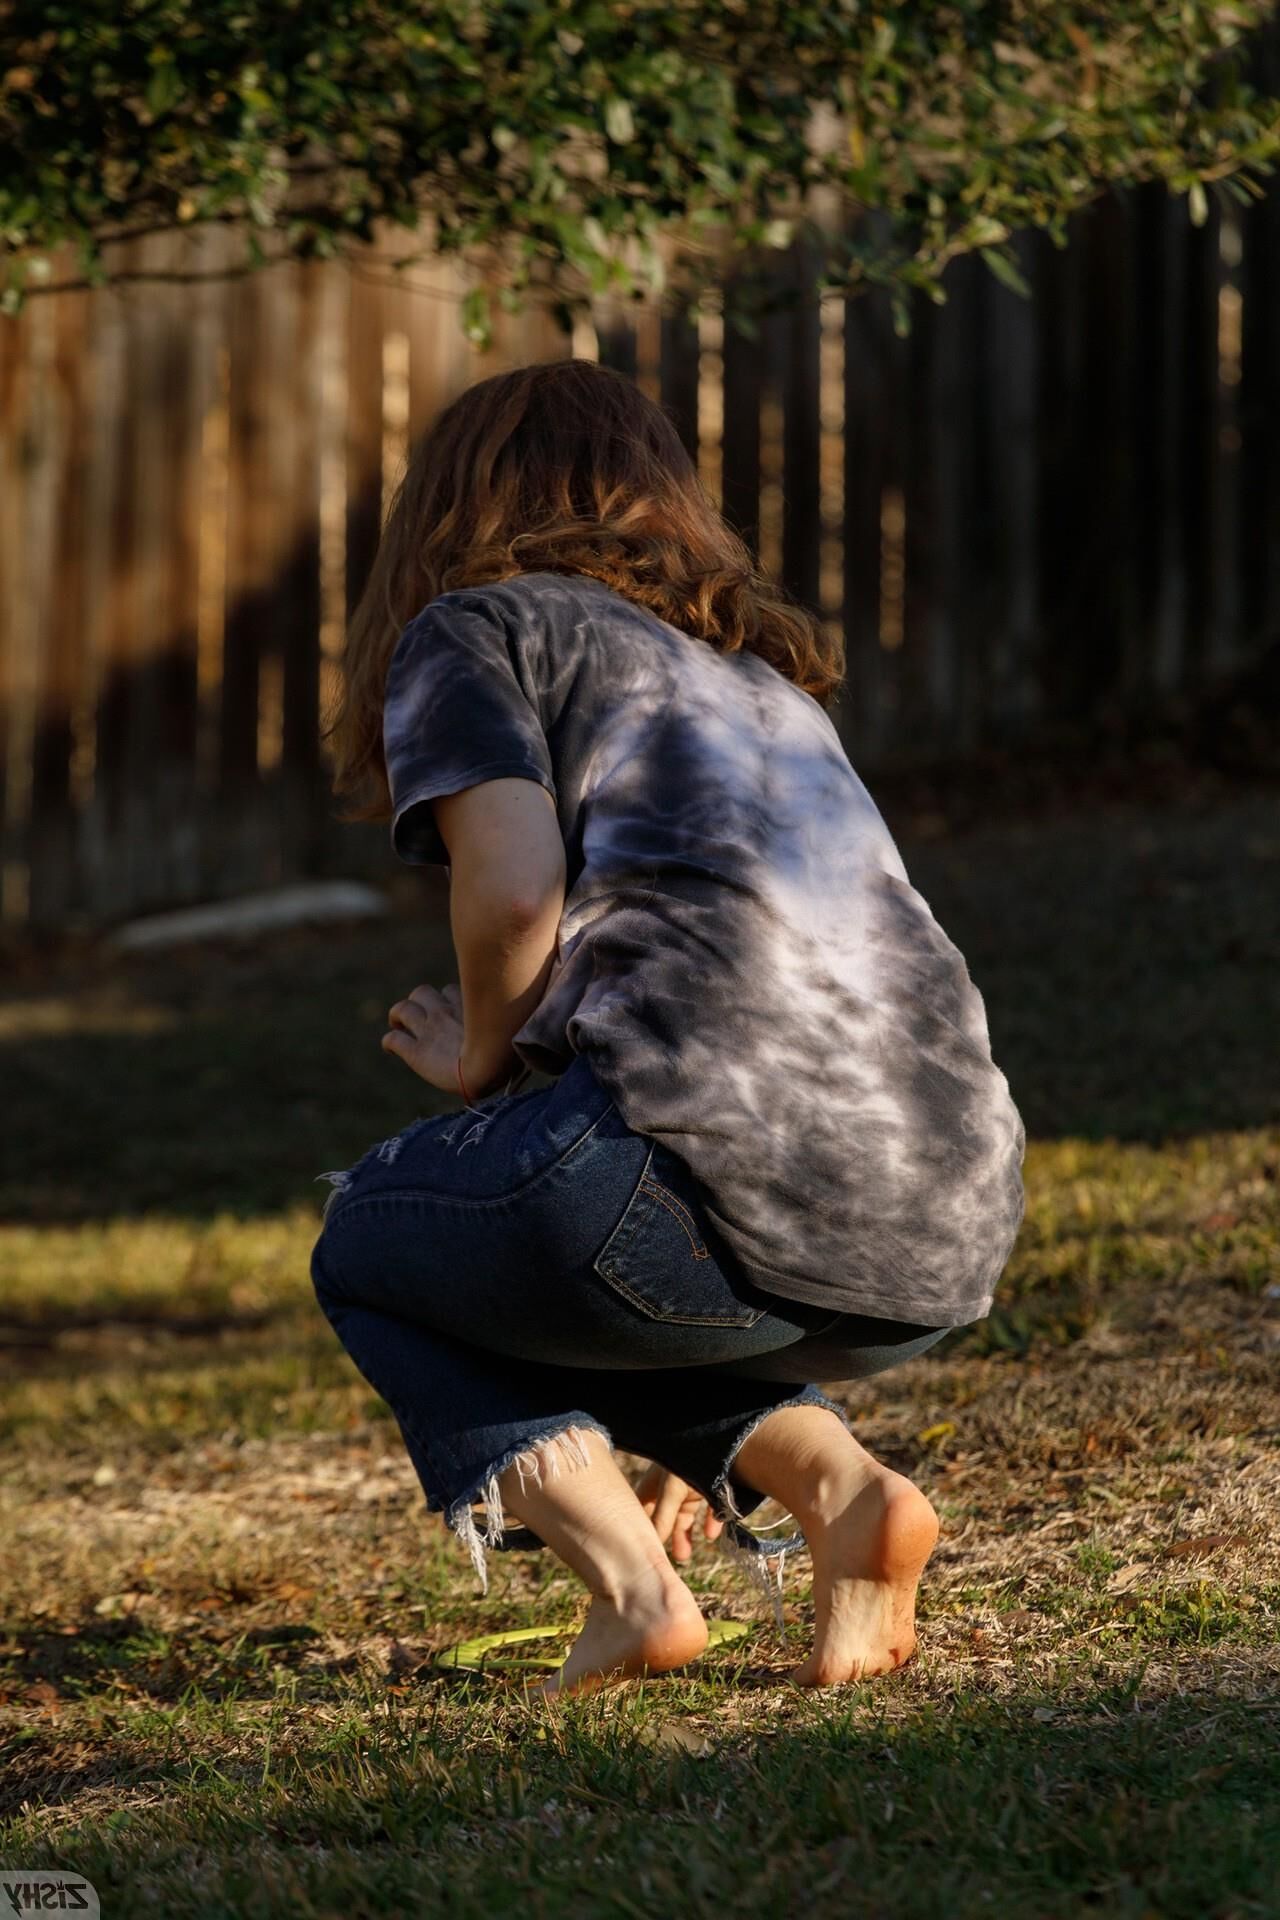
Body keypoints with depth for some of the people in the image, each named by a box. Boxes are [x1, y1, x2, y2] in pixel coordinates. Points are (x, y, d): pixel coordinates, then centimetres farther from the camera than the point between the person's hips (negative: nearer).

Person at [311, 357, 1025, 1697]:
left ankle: (629, 1584, 0)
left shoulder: (474, 627, 12)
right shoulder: (765, 670, 33)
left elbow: (516, 884, -8)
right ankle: (834, 1482, 7)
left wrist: (483, 1068, 15)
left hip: (726, 1162, -6)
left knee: (373, 1248, 23)